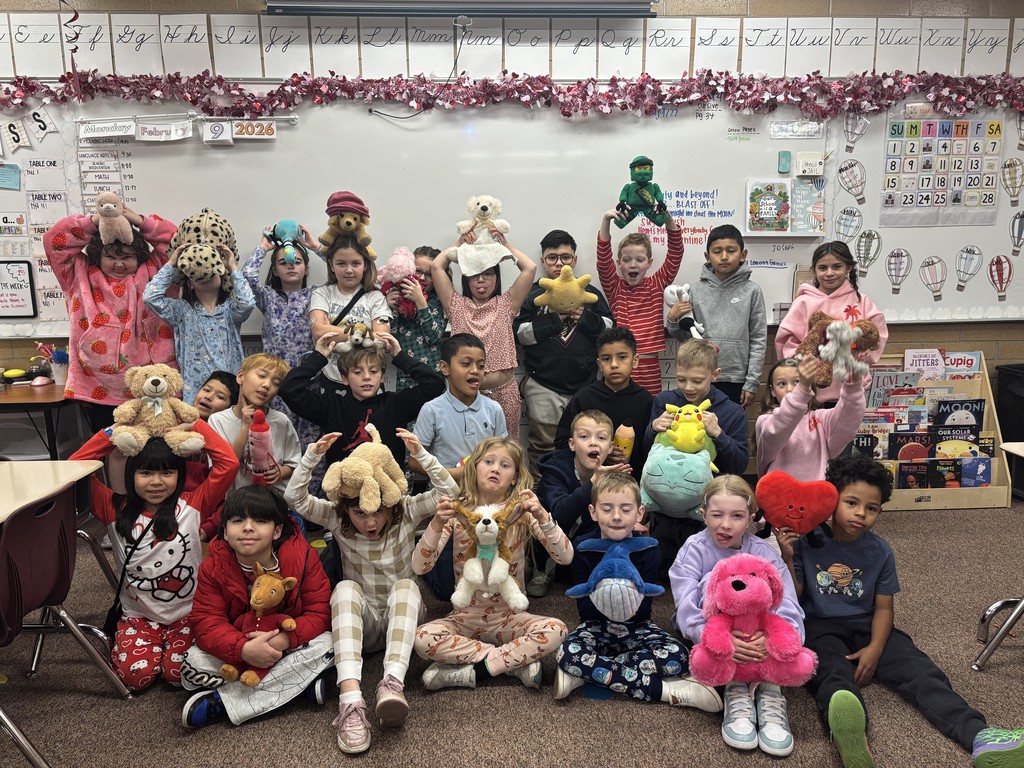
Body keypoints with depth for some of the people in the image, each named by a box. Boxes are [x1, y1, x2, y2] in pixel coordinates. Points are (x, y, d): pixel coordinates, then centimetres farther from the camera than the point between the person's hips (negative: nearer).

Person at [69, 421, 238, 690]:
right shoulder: (117, 511, -1)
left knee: (180, 671, -19)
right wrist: (114, 432, -8)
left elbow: (229, 463, -18)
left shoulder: (192, 506, -7)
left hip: (188, 613, -1)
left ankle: (169, 646, 16)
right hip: (138, 615, 2)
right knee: (136, 674, -18)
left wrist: (194, 423, -15)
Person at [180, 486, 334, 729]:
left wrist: (283, 640, -38)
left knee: (327, 644, -30)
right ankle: (301, 680, -21)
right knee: (193, 664, -25)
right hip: (237, 648, 1)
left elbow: (320, 613, -20)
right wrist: (244, 649, -39)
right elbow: (205, 622, -20)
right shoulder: (214, 566, -14)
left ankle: (221, 702, -26)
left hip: (289, 645, -1)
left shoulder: (302, 556, -19)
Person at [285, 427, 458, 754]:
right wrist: (312, 456, -28)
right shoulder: (337, 518, -5)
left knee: (406, 585, -34)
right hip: (362, 620, 1)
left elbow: (448, 491, -20)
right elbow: (296, 498, -16)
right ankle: (351, 701, -50)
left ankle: (393, 683, -52)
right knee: (346, 588, -34)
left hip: (400, 615, 0)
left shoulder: (406, 512, -7)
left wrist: (421, 454, -30)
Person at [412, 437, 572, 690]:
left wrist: (542, 517, -30)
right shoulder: (457, 511, -4)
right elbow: (420, 567, -13)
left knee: (555, 630, -28)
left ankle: (472, 671, -16)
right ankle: (516, 661, -15)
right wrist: (437, 524, -30)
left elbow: (565, 557, -14)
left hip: (509, 616, 0)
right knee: (423, 639, -28)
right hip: (465, 616, 0)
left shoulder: (523, 511, -3)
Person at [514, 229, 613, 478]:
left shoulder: (590, 293, 12)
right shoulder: (532, 295, 5)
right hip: (544, 387, -2)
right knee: (544, 446, 1)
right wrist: (554, 318, -12)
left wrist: (586, 317, -8)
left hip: (585, 384, 3)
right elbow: (519, 334, -7)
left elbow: (611, 329, 8)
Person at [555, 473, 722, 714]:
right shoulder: (583, 548, -10)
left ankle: (587, 673, -20)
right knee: (568, 654, -33)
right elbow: (584, 608, -11)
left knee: (678, 657, -27)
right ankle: (664, 690, -26)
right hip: (596, 626, -1)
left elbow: (642, 611, -10)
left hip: (636, 627, 1)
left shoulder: (648, 550, -10)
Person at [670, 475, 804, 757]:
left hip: (755, 633, 2)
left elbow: (789, 607, -23)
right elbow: (687, 607, -27)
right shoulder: (694, 550, -14)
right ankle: (735, 690, -33)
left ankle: (769, 689, -28)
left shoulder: (763, 553, -10)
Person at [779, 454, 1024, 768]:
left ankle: (979, 735, -36)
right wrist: (787, 560, -20)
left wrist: (875, 648, -12)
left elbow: (883, 607, 4)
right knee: (834, 674, -34)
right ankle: (851, 738, -65)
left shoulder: (880, 551, 2)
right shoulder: (807, 541, -7)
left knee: (919, 668, -20)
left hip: (866, 626, 5)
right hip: (820, 628, -4)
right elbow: (794, 598, -3)